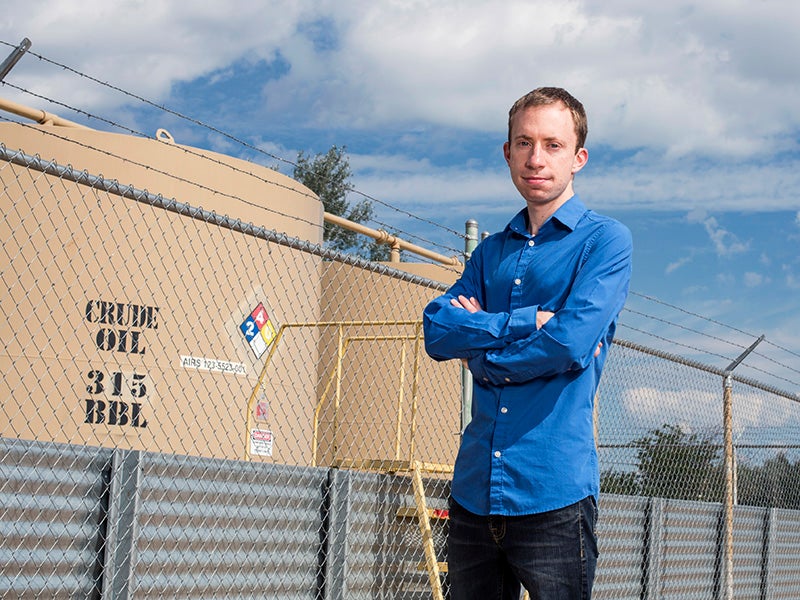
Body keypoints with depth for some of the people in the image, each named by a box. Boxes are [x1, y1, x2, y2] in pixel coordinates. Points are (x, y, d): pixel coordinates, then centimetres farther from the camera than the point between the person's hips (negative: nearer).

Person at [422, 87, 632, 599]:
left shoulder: (605, 239, 0)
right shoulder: (491, 252, 17)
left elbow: (573, 340, -15)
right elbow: (437, 330, 2)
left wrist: (481, 348, -1)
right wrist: (525, 323, -11)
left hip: (556, 494, -5)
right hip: (474, 493, 5)